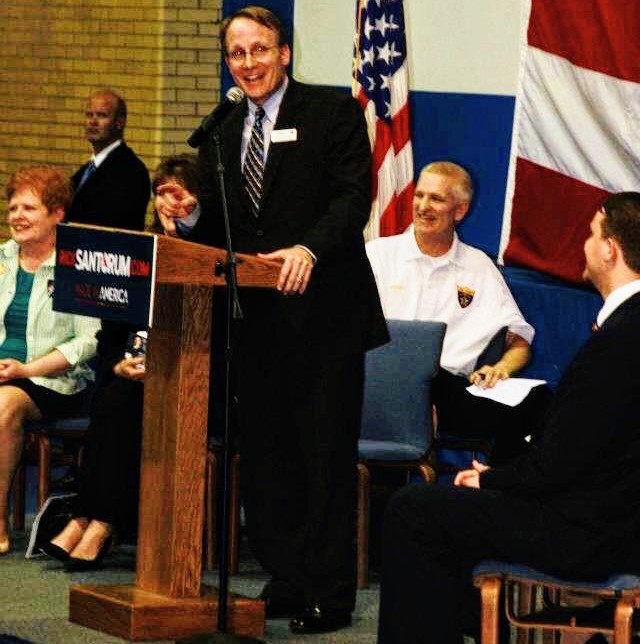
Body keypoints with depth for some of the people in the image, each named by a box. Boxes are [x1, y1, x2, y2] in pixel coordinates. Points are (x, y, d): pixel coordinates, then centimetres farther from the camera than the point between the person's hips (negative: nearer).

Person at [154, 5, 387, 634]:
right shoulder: (221, 132, 14)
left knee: (326, 454, -2)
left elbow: (353, 197, -13)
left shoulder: (333, 112, -3)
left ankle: (329, 594, 4)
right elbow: (216, 228, 15)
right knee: (264, 452, 10)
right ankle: (285, 581, 19)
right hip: (255, 317, 6)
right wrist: (186, 214, -8)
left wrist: (309, 249, -28)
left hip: (323, 311, -6)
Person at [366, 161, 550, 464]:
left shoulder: (479, 266, 21)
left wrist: (501, 368, -3)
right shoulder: (378, 254, 15)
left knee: (537, 399, -27)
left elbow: (520, 342, 22)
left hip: (452, 385, 2)